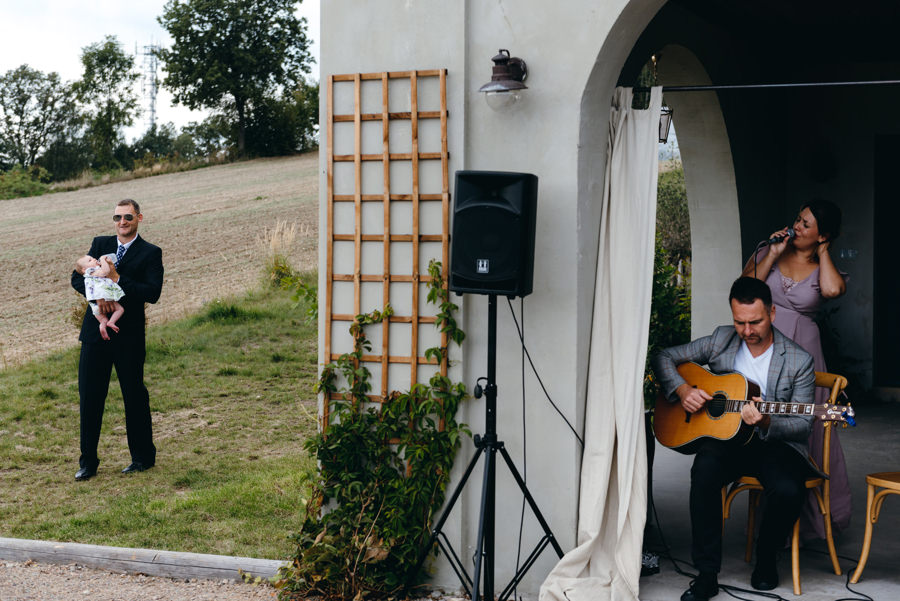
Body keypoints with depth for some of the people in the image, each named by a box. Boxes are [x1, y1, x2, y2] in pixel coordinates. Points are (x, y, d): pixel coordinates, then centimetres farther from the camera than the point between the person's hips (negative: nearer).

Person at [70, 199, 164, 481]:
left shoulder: (150, 253, -1)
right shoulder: (100, 244, 11)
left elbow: (153, 293, -13)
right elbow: (77, 277, 3)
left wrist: (118, 280, -19)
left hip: (129, 336, -3)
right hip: (95, 331, 3)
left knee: (134, 396, 6)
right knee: (89, 397, 4)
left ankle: (143, 457, 21)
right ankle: (88, 462, 13)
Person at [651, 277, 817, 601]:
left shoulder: (798, 361, -5)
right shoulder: (720, 341, 3)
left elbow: (802, 423, -5)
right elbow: (663, 357, 10)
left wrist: (766, 423, -25)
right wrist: (682, 390, -8)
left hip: (776, 443, -1)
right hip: (726, 438, 2)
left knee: (788, 490, -33)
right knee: (705, 468, -34)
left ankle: (765, 559, 1)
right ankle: (707, 574, -25)